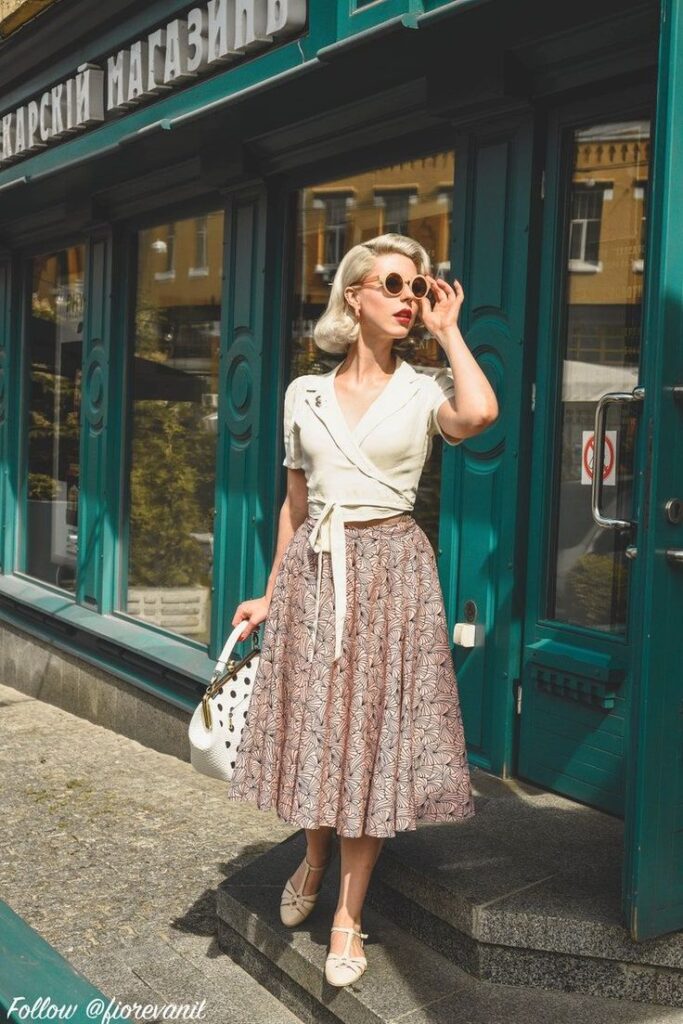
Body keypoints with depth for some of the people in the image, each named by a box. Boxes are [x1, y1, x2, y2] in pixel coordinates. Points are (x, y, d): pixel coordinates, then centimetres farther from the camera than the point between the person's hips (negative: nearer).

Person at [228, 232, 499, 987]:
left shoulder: (424, 390, -1)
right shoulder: (305, 394, 7)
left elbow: (479, 415, -26)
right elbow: (294, 502, 13)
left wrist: (447, 329, -11)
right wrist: (271, 593, 12)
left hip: (389, 570, -2)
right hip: (313, 569, 3)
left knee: (369, 733, 3)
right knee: (311, 724, 11)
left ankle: (348, 914, 18)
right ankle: (315, 856, 40)